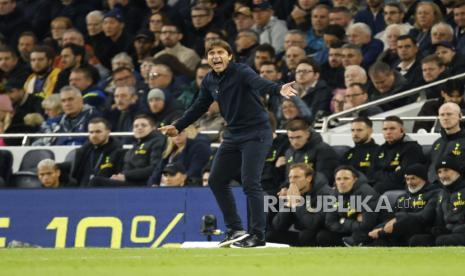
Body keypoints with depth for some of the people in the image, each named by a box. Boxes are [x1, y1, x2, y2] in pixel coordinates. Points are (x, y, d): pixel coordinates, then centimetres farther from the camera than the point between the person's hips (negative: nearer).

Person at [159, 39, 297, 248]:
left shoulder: (241, 72, -15)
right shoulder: (209, 81, 7)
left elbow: (259, 83, -34)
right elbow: (199, 107, 21)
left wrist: (278, 89, -54)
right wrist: (178, 127, 24)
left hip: (256, 133, -8)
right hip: (233, 135, 8)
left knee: (250, 182, -15)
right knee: (216, 181, 8)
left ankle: (258, 234, -9)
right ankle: (235, 229, 18)